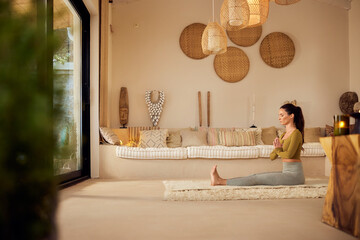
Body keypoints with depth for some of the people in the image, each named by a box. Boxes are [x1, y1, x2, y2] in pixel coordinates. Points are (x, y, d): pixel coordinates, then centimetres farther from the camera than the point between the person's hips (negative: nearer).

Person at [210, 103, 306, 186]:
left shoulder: (296, 133, -13)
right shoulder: (284, 134, 15)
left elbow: (289, 154, -26)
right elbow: (272, 157, 13)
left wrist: (278, 150, -4)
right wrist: (277, 149, -9)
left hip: (294, 174, -8)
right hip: (286, 172, 8)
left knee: (257, 178, -11)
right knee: (256, 176, -1)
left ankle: (221, 181, -10)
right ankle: (221, 180, -4)